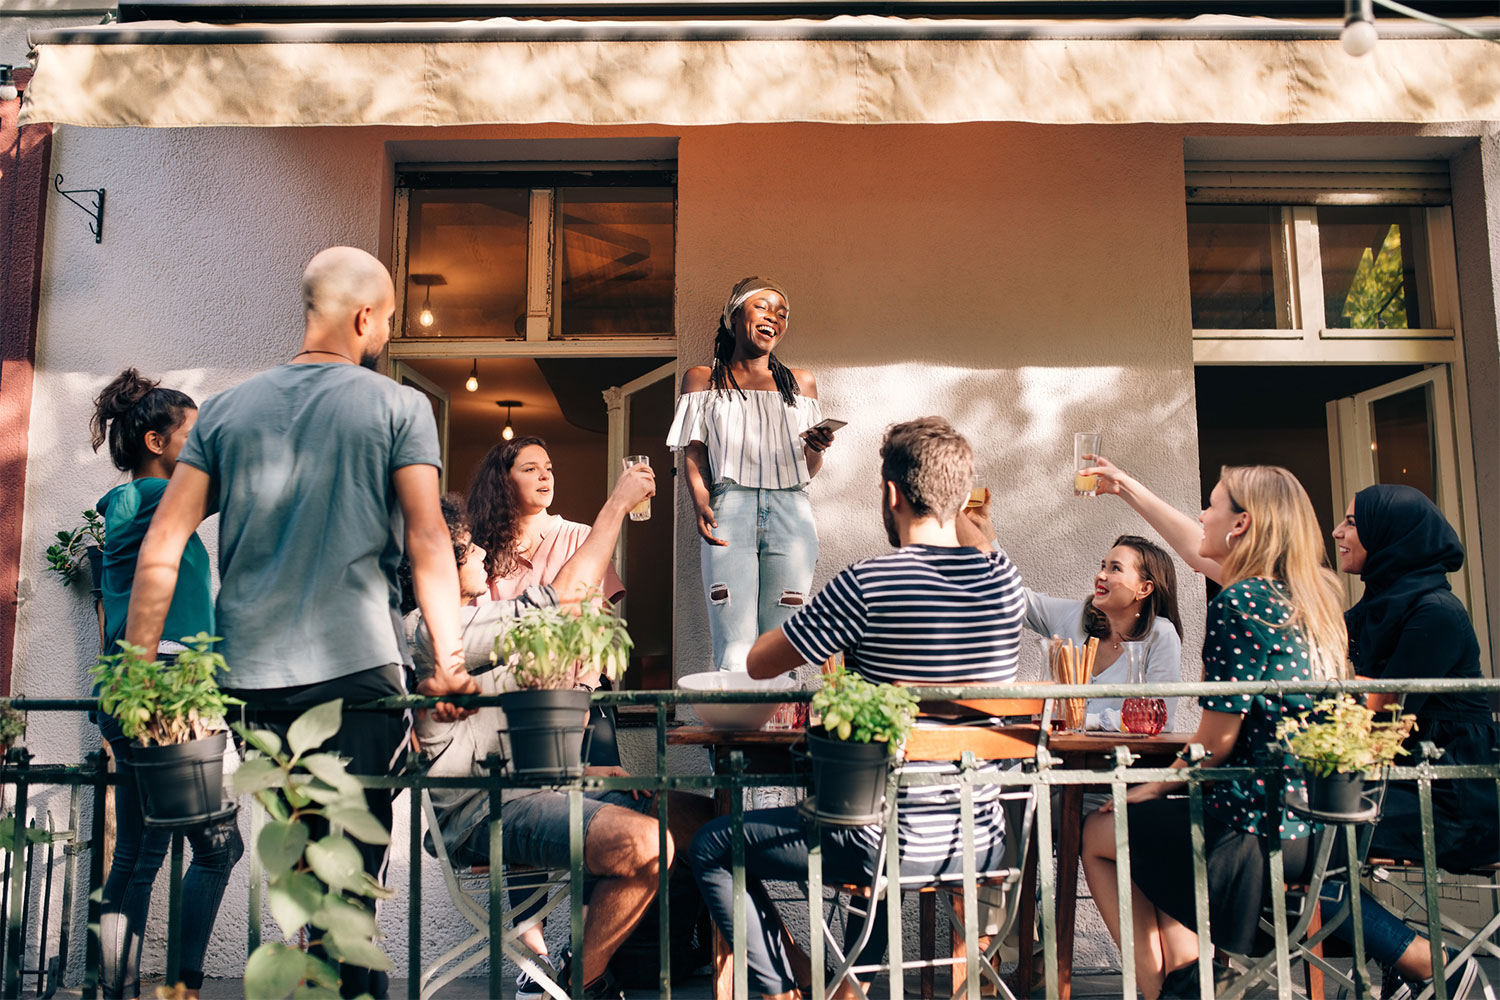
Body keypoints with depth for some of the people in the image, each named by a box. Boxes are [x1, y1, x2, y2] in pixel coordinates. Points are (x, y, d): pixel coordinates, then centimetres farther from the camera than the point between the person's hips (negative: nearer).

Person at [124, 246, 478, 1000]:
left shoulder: (226, 410, 11)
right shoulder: (399, 407, 0)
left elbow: (160, 547, 7)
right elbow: (428, 540, -9)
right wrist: (448, 658, -9)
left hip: (248, 676, 4)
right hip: (357, 666, -4)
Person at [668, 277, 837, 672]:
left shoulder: (801, 382, 20)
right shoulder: (702, 380, 16)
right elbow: (694, 455, 7)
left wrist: (816, 448, -4)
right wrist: (701, 505, -13)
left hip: (790, 511, 2)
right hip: (729, 509, -2)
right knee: (734, 652, -13)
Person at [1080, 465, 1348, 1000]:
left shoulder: (1239, 602, -18)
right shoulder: (1307, 598, 9)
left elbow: (1217, 740, -17)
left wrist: (1157, 787, 0)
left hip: (1258, 830, -9)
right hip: (1308, 825, 9)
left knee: (1097, 834, 13)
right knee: (1152, 825, 29)